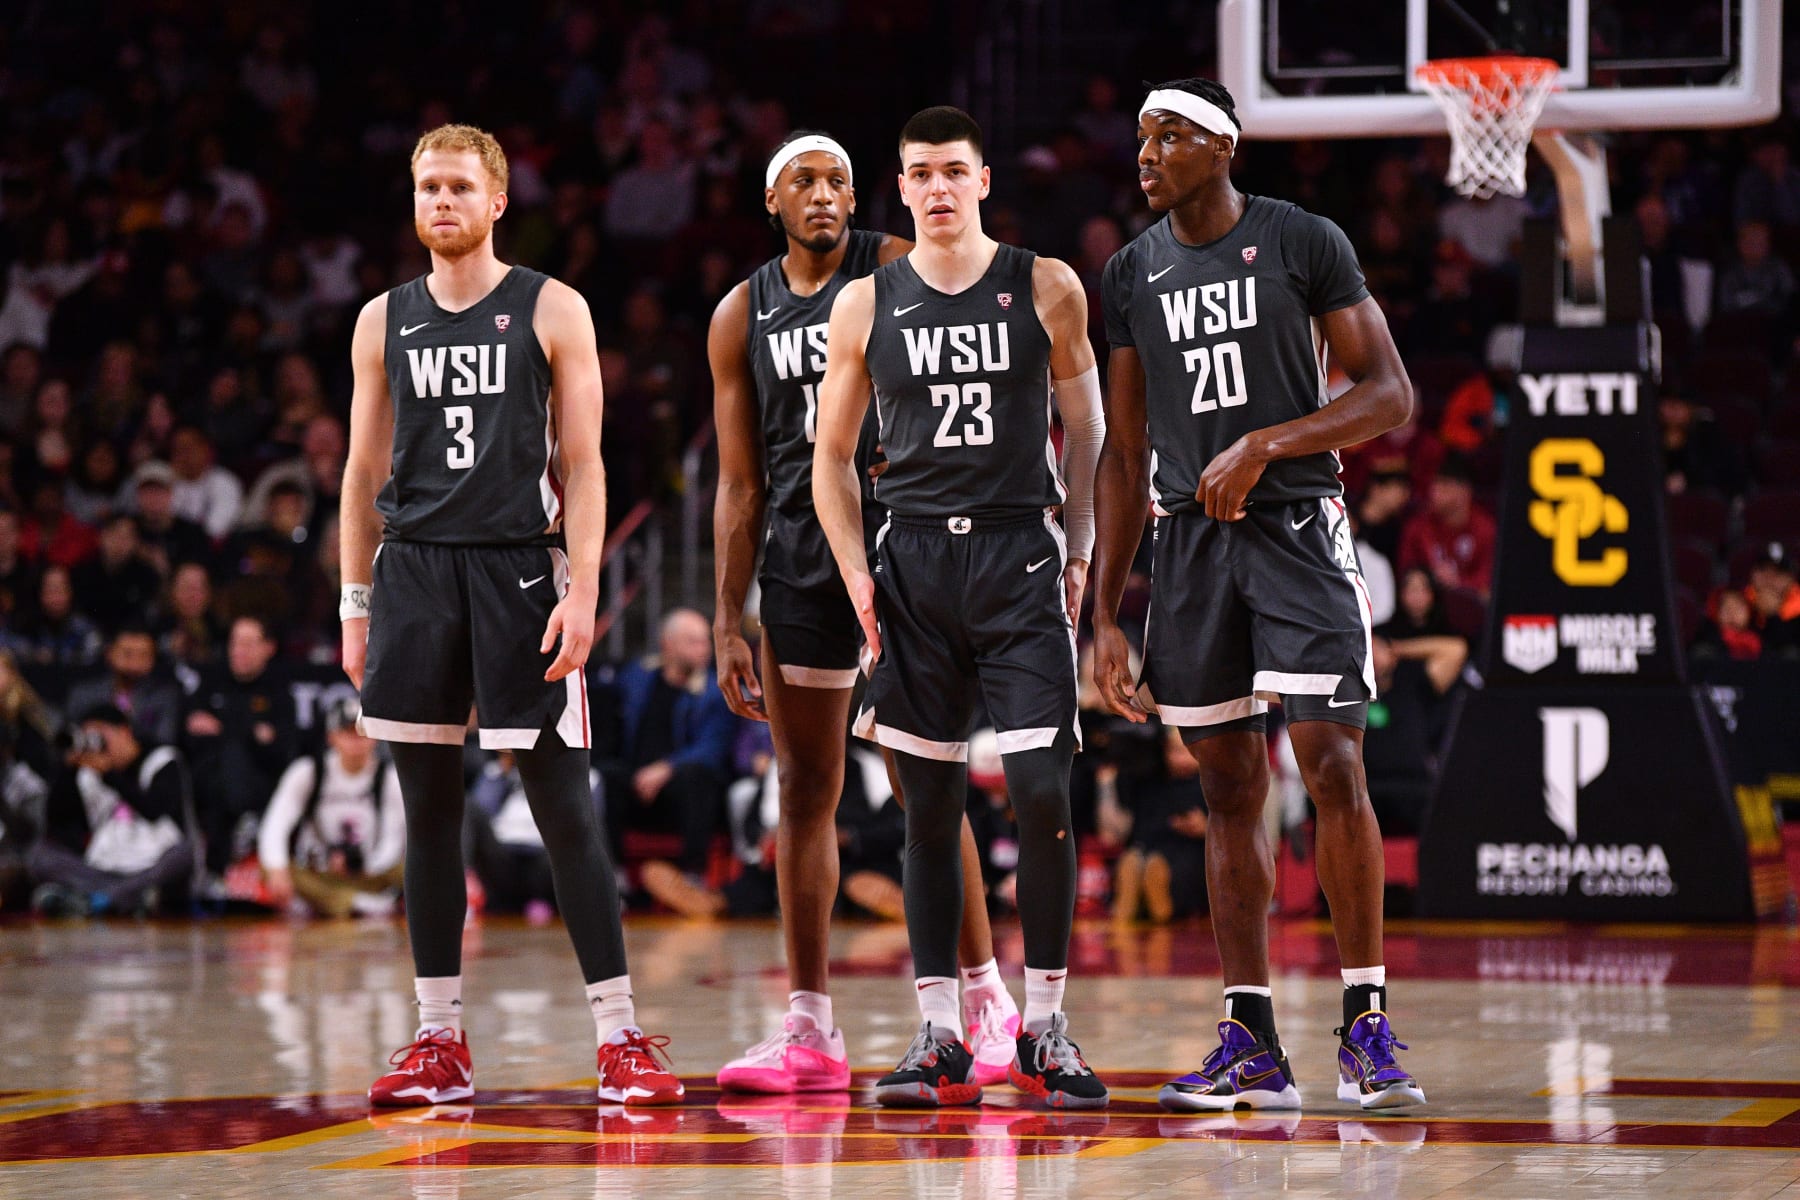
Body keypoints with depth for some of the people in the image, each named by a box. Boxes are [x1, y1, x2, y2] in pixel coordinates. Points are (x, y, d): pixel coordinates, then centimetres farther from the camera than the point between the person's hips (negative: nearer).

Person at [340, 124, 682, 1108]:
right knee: (428, 812, 5)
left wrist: (582, 592, -11)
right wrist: (356, 603, 9)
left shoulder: (551, 312, 2)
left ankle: (619, 1035, -3)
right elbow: (365, 471, 15)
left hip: (518, 566, -3)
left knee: (563, 806, -6)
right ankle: (439, 1041, 11)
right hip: (414, 571, 3)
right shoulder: (385, 322, 12)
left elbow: (582, 464, -1)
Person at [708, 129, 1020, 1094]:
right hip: (799, 558, 4)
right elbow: (740, 486, 10)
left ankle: (986, 998, 7)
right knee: (804, 790, 4)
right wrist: (726, 624, 6)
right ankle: (809, 1031, 7)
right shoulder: (742, 316, 9)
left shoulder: (897, 272, -2)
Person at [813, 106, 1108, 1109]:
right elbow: (834, 455, 12)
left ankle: (1045, 1027, 2)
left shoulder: (1046, 289, 3)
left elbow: (1088, 428, 9)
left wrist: (1079, 551, 0)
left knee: (1042, 793, -8)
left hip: (1020, 552, -2)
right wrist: (856, 571, 0)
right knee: (931, 806, 3)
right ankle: (940, 1037, 8)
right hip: (913, 562, 2)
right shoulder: (866, 305, 7)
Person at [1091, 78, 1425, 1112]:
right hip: (1190, 537, 4)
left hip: (1297, 523, -4)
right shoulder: (1132, 275, 9)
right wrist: (1106, 617, 8)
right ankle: (1252, 1045, 7)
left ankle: (1368, 1024, -5)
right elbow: (1124, 453, 13)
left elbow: (1392, 398, -6)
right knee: (1230, 787, 5)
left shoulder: (1306, 244, -4)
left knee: (1333, 765, -12)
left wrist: (1264, 444, -19)